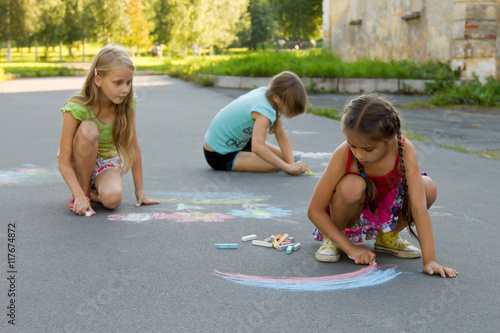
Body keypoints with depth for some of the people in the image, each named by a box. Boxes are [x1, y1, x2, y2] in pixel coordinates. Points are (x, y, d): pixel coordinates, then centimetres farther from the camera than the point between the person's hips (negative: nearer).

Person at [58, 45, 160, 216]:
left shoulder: (126, 104, -15)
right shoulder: (76, 108, -26)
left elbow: (133, 146, -4)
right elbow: (64, 162, -24)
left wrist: (140, 190, -2)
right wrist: (79, 196, -34)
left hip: (108, 160, 2)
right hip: (79, 163, -2)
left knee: (113, 199, -32)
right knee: (88, 129, -34)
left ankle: (94, 191, 7)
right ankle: (84, 191, -15)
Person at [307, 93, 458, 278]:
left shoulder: (404, 150, -30)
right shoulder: (343, 155, -31)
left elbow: (419, 206, -32)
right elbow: (314, 210, -25)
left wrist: (429, 260, -36)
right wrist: (350, 248, -28)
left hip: (386, 209, 3)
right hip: (351, 212, -3)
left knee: (428, 188, -24)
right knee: (352, 186, -37)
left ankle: (388, 237, 4)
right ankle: (332, 239, -6)